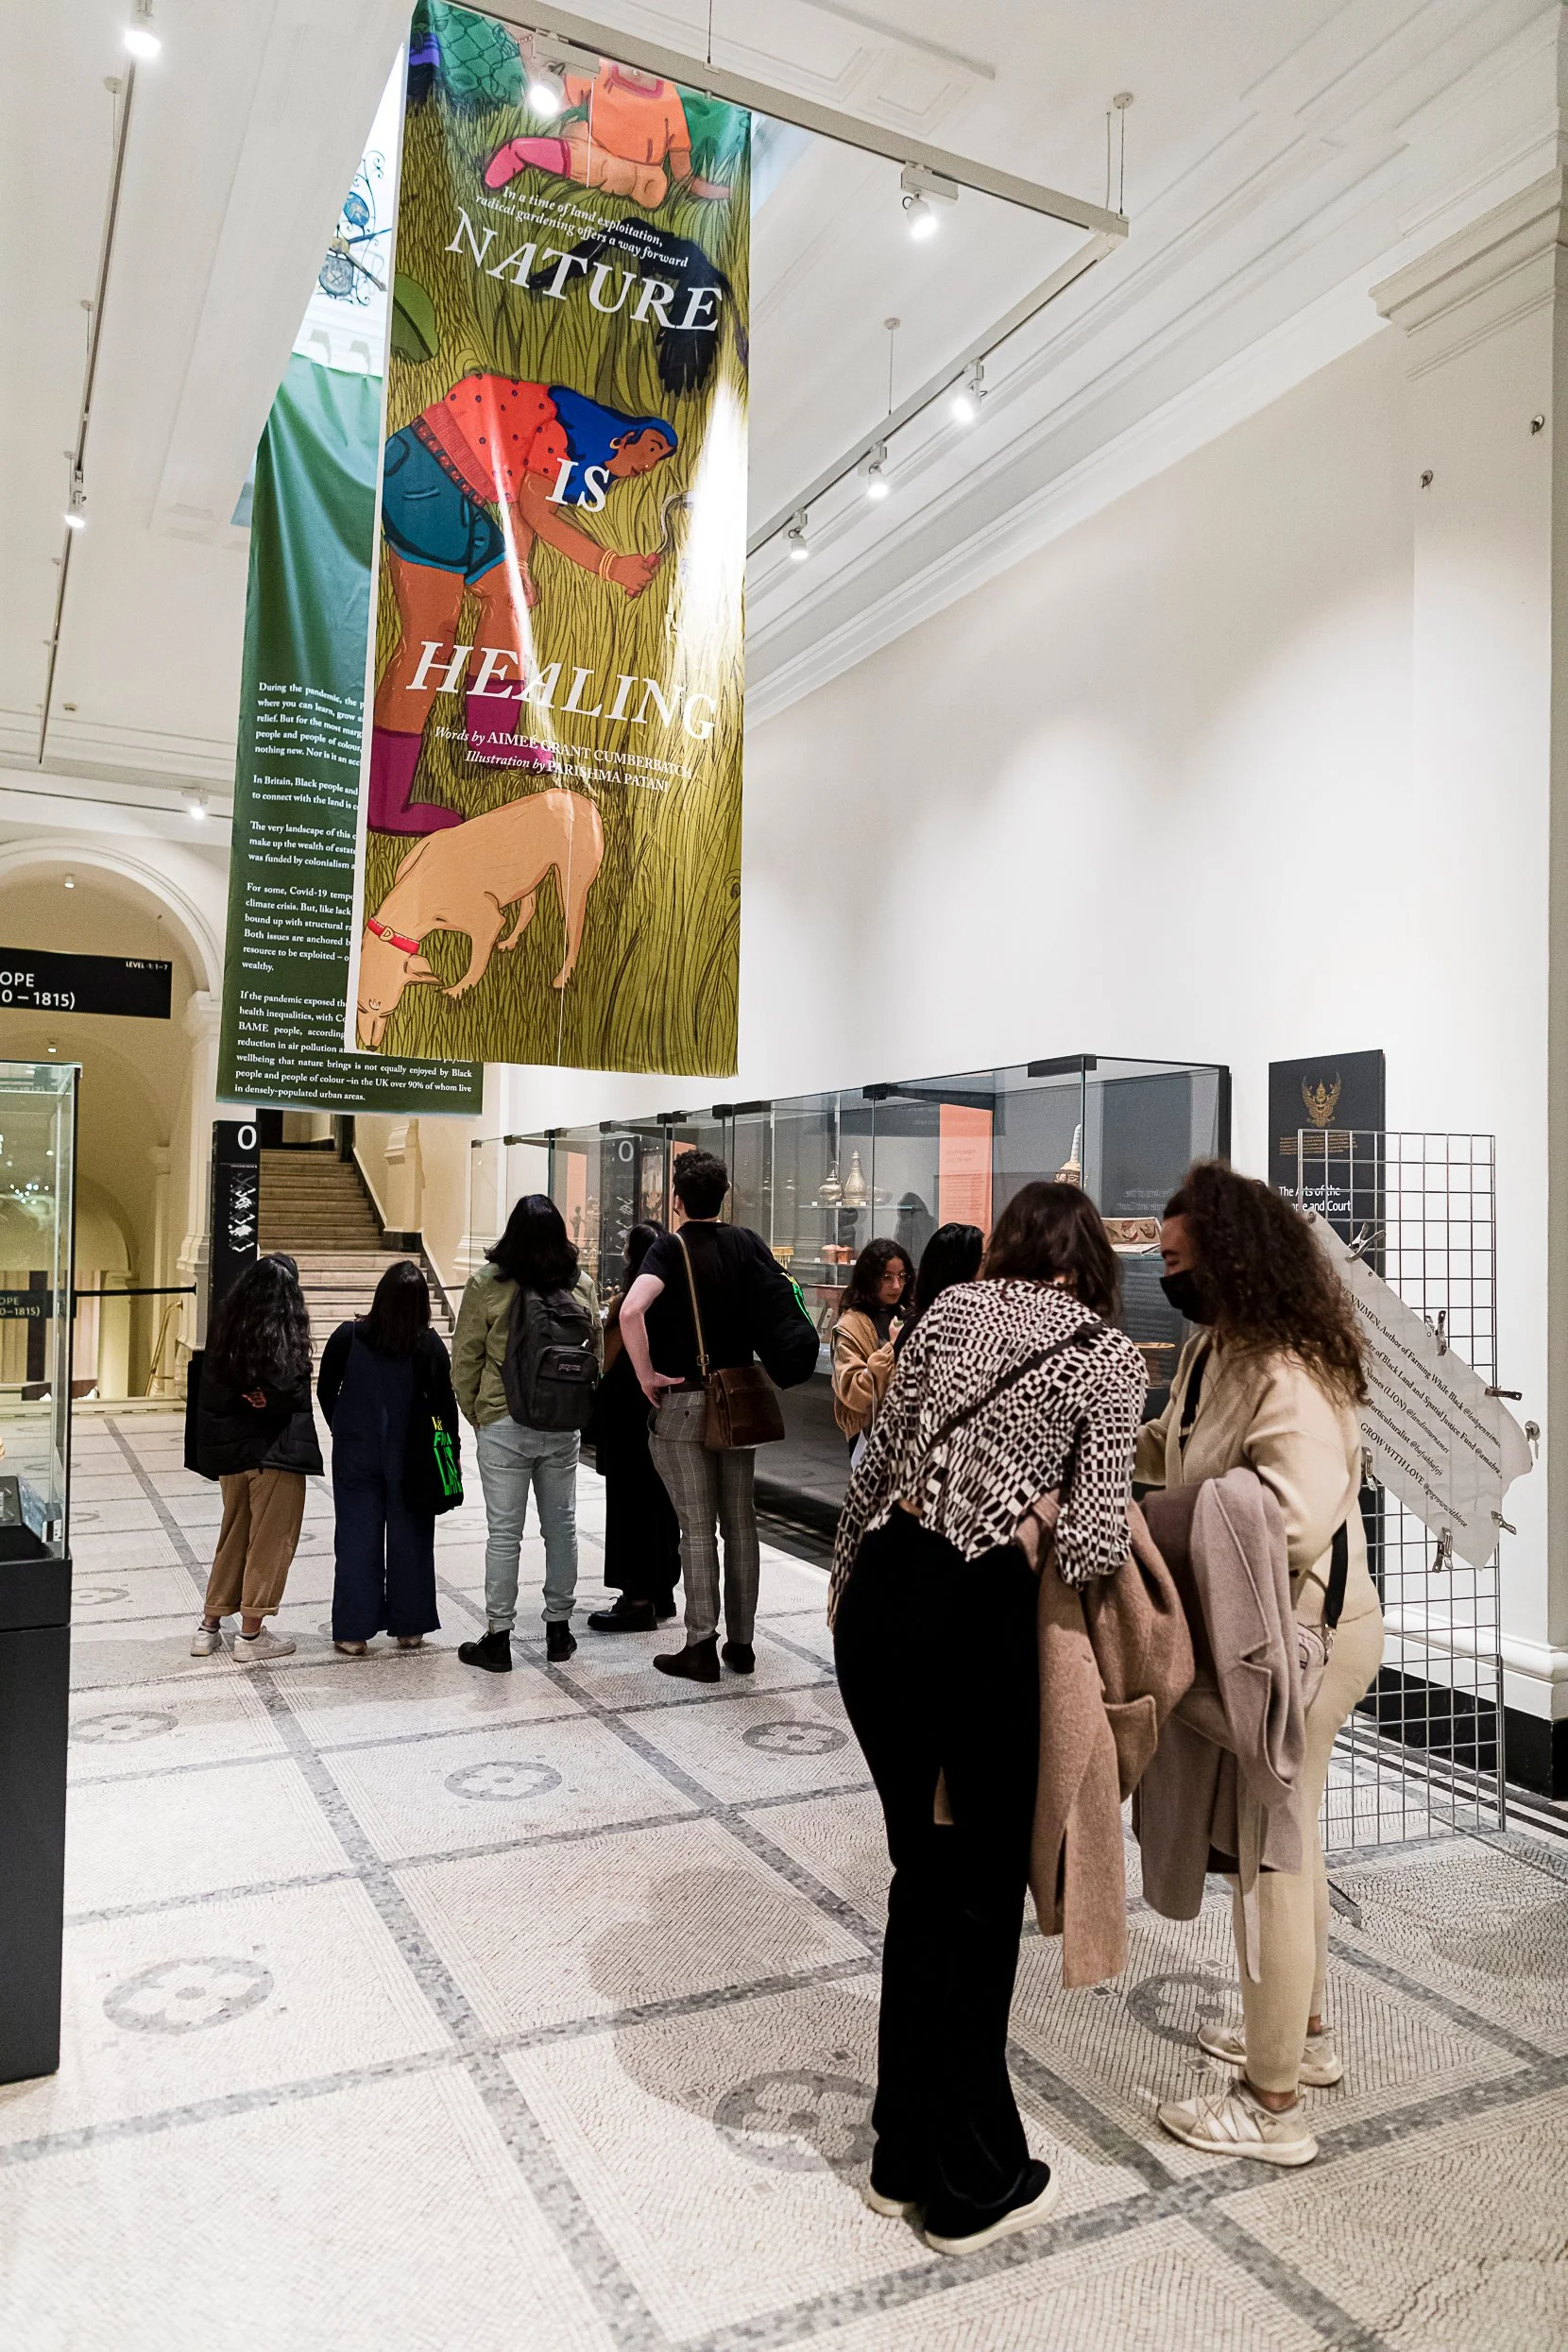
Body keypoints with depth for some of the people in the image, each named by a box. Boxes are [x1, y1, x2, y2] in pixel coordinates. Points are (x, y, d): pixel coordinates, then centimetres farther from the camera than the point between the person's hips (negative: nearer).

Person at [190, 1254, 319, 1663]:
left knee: (234, 1537, 20)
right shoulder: (284, 1337, -16)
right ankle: (250, 1636, 11)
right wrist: (265, 1399, -2)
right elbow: (291, 1395, -20)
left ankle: (209, 1628, 26)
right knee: (269, 1542, 6)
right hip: (274, 1452, -6)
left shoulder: (225, 1330, 1)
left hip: (229, 1450, 6)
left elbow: (211, 1390, 3)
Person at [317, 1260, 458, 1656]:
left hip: (355, 1455, 1)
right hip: (410, 1459, 0)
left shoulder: (348, 1337, -9)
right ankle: (409, 1627, 18)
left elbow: (325, 1391, 2)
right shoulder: (429, 1345, -12)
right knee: (409, 1538, 10)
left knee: (356, 1538, 8)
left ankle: (353, 1632, 11)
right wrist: (452, 1455, 4)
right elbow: (445, 1405, -7)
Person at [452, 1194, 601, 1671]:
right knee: (561, 1527, 13)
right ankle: (558, 1628, 23)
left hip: (503, 1426, -3)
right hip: (564, 1427, 3)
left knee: (503, 1533, 4)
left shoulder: (487, 1283, -11)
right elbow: (596, 1352, 8)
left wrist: (475, 1413, 8)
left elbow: (465, 1359, -6)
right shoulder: (581, 1285, -1)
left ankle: (498, 1637, 10)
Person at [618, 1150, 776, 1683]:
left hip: (683, 1403, -4)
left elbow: (631, 1312, -27)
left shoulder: (671, 1247, -11)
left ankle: (701, 1647, 7)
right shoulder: (748, 1242, 2)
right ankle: (741, 1642, 19)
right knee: (740, 1523, 11)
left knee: (697, 1528, 2)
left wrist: (646, 1376, -16)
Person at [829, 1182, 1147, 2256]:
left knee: (922, 1873, 21)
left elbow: (877, 1464, 11)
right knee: (981, 1894, 14)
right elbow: (1094, 1549, -9)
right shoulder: (1111, 1355, -1)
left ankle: (907, 2155, 38)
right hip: (979, 1619, -5)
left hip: (881, 1598, 5)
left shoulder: (950, 1309, 10)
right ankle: (973, 2186, 31)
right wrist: (1086, 1523, 14)